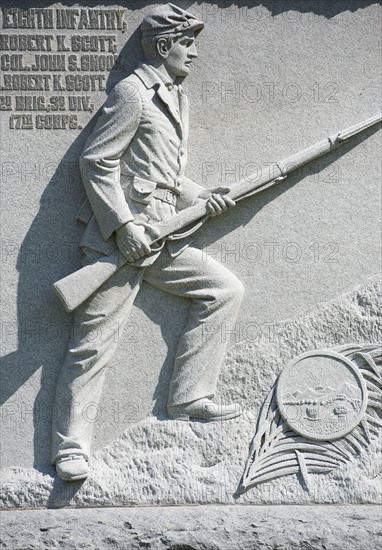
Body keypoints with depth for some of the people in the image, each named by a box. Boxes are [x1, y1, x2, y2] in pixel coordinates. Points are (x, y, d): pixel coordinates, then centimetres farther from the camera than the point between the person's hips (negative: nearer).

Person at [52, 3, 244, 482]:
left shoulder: (177, 99, 20)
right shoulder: (133, 93, -8)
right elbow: (96, 162, -14)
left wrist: (201, 197, 6)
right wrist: (124, 225, -19)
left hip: (162, 238, 9)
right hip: (119, 238, -9)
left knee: (225, 289, 7)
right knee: (93, 342, -6)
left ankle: (187, 399, 11)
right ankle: (70, 447, 2)